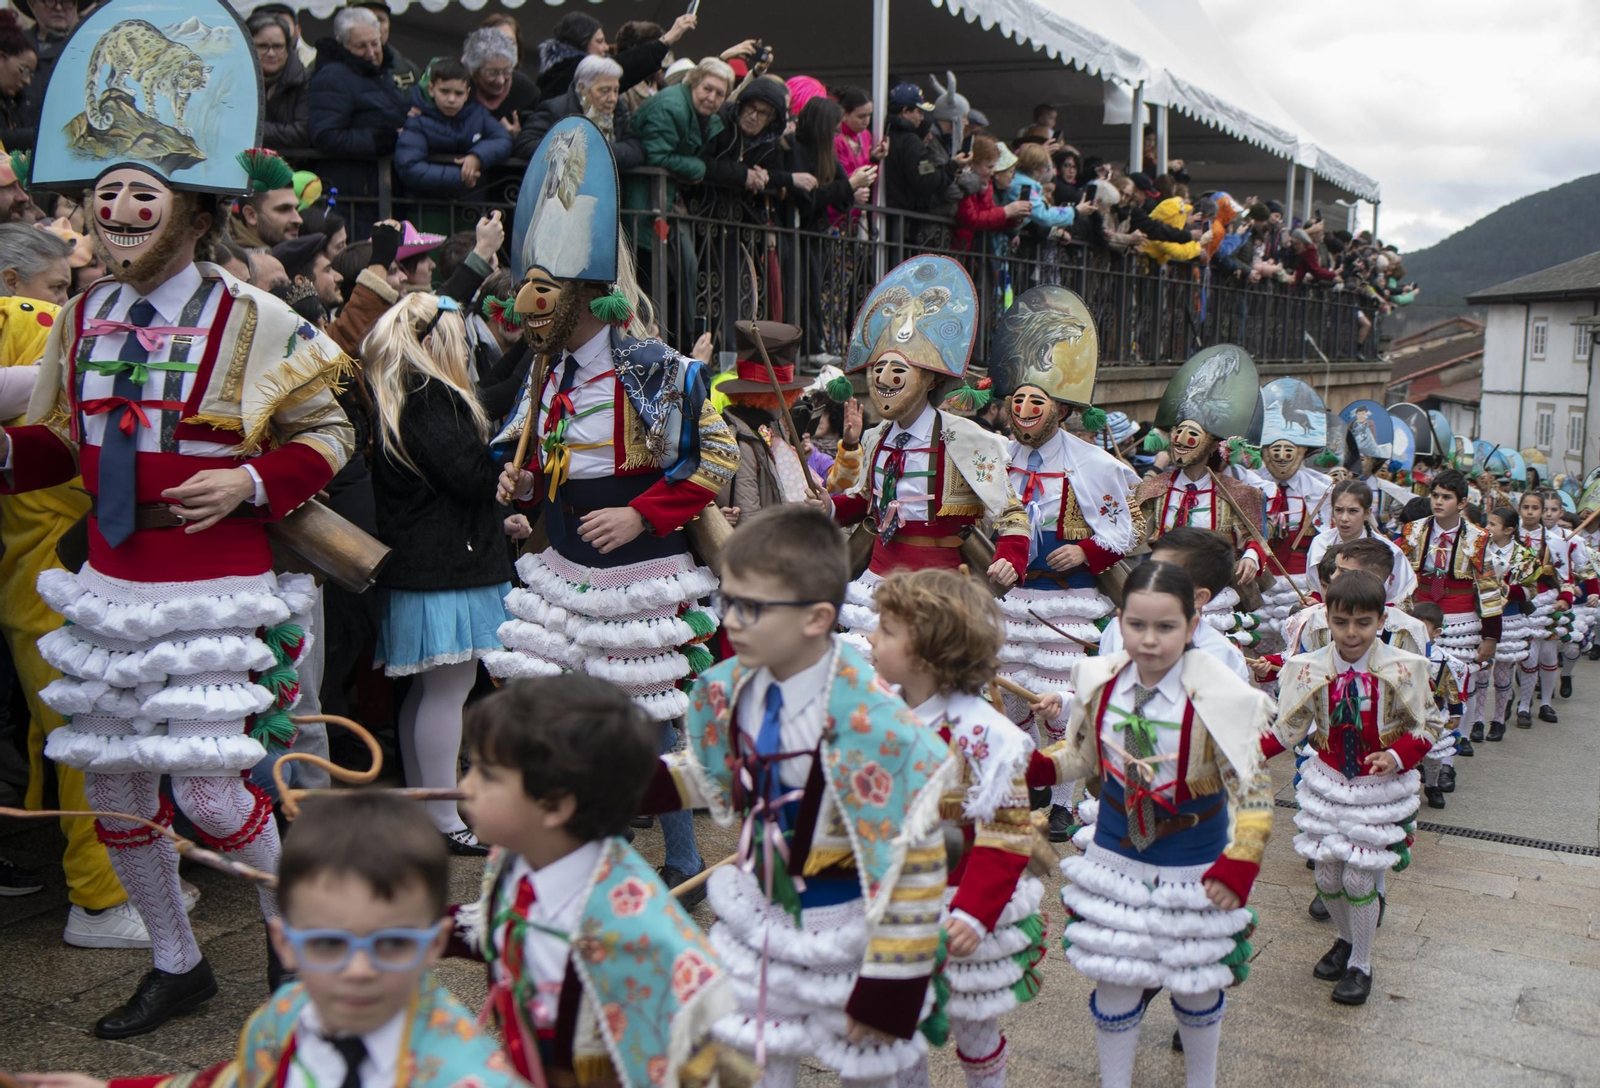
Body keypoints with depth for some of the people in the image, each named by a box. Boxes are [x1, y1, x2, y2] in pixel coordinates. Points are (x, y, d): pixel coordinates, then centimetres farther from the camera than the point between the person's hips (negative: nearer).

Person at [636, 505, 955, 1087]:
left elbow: (913, 869, -26)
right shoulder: (730, 691, -11)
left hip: (844, 932, -5)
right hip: (758, 914, 5)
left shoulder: (869, 726, -32)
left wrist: (890, 984, -21)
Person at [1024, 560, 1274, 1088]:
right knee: (1114, 985, 12)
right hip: (1114, 858, 3)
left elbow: (1253, 790, -17)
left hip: (1192, 869, -2)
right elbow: (1083, 753, 7)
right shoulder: (1100, 683, -10)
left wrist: (1238, 865, -23)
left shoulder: (1218, 701, -22)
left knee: (1196, 984, 18)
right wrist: (1038, 766, -11)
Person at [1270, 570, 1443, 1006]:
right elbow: (1289, 727, -1)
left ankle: (1361, 964, 24)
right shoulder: (1310, 669, -9)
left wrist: (1397, 756, -21)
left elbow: (1427, 724, -4)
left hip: (1380, 788, -3)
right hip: (1328, 783, 3)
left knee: (1359, 879, 0)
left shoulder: (1402, 670, -15)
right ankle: (1348, 940, 42)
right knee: (1327, 877, 11)